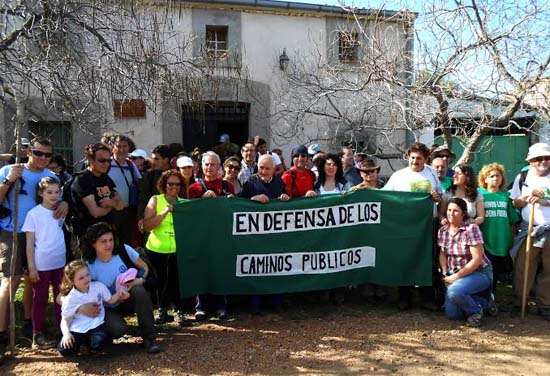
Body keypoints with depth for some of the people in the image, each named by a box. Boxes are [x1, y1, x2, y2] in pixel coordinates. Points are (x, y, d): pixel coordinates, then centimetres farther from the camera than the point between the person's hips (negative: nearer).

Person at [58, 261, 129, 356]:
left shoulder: (99, 286, -4)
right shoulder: (70, 298, -8)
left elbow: (110, 300, 9)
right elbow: (65, 320, -2)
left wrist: (119, 293, -13)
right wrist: (66, 333, -23)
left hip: (95, 324, 0)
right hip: (77, 327, 0)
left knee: (98, 344, -30)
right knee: (65, 350, -23)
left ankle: (89, 340, 9)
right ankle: (80, 340, 13)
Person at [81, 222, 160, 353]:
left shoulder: (124, 250, -13)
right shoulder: (89, 267, -18)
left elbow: (144, 267, 1)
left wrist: (140, 280, -21)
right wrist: (82, 309, -36)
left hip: (129, 300, 2)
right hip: (109, 309, -2)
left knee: (139, 291, -33)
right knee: (117, 329, -33)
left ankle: (149, 338, -19)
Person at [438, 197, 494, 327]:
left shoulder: (471, 229, -19)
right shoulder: (443, 230, -1)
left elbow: (477, 259, -22)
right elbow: (443, 254, 11)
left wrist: (457, 276, -20)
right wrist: (445, 274, -4)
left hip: (479, 273, -6)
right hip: (455, 275, 6)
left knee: (454, 291, -34)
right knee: (451, 314, -2)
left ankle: (476, 310, -1)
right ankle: (483, 302, 23)